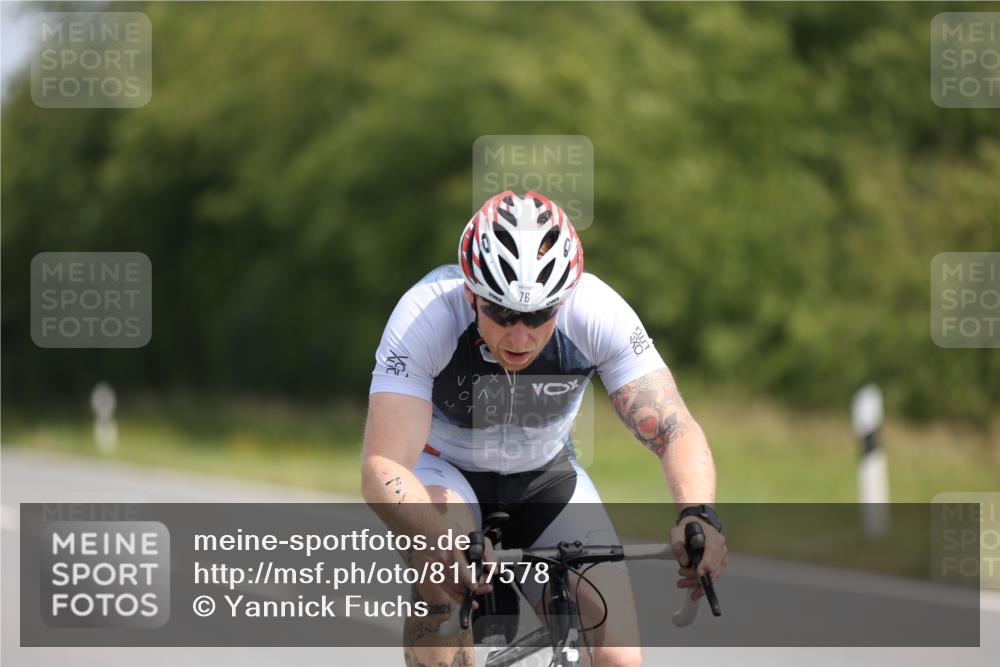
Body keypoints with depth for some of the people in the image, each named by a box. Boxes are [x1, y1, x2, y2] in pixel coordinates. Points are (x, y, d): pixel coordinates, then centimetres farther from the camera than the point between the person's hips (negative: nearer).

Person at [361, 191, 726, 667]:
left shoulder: (598, 311, -28)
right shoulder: (426, 316, -33)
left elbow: (675, 430, -32)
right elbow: (381, 470, -41)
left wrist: (697, 515, -53)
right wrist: (444, 539, -61)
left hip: (545, 476, 2)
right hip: (445, 471, -2)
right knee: (442, 579, -36)